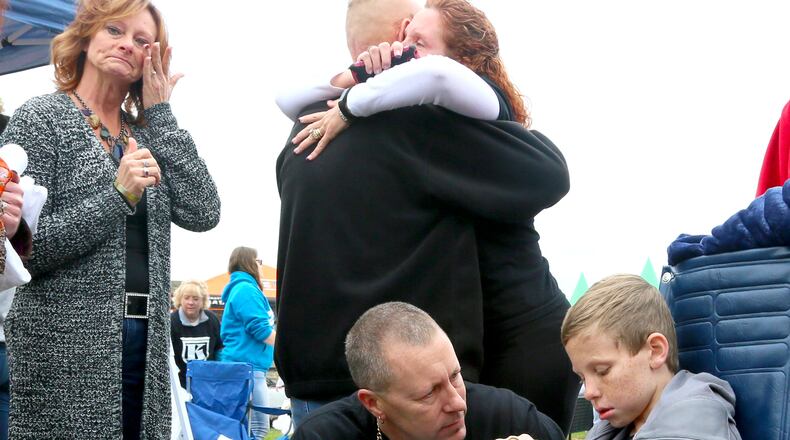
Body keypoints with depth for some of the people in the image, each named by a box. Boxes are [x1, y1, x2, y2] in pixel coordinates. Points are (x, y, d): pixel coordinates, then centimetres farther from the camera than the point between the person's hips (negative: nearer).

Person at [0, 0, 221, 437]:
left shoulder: (147, 133, 15)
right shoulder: (41, 118, -2)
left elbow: (202, 213, 0)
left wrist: (159, 115, 3)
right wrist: (118, 195, -18)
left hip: (146, 346, 6)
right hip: (67, 348, -5)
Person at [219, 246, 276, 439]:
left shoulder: (239, 289, 21)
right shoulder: (246, 290, -11)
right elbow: (260, 330, -17)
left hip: (246, 367, 11)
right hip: (248, 367, -11)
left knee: (258, 424, 11)